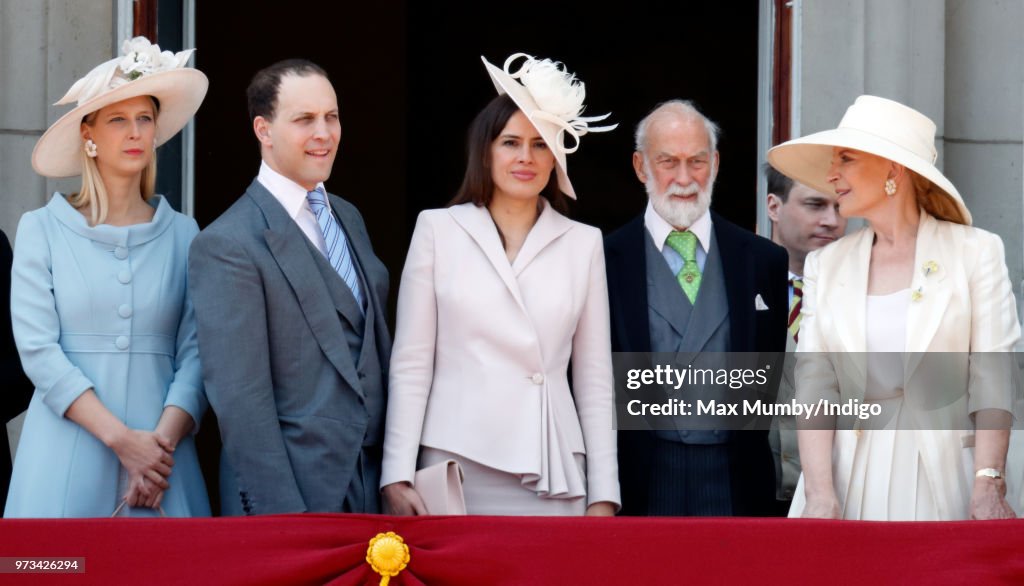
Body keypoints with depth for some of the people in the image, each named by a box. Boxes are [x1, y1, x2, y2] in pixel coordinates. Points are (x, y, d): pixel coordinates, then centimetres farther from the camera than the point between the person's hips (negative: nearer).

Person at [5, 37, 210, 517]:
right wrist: (122, 439, -13)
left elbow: (195, 352, 3)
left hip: (161, 457, 1)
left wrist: (164, 439, -13)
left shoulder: (182, 235, 7)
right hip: (68, 455, -1)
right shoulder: (41, 230, 3)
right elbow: (38, 350, -5)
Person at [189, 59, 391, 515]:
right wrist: (283, 512, -18)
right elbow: (240, 400, -15)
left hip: (370, 486, 7)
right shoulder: (227, 246, -12)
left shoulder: (349, 219, 14)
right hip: (291, 495, -7)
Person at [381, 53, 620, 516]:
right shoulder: (438, 230, 5)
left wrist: (603, 496, 3)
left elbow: (594, 377, 9)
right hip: (456, 467, -1)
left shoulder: (582, 243, 10)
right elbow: (410, 364, 3)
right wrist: (398, 477, -5)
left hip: (551, 476, 1)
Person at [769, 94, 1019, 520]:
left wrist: (988, 486, -17)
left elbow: (992, 381, -5)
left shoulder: (975, 252, 1)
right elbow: (814, 386, 1)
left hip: (943, 475, -2)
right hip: (849, 480, 2)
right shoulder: (825, 265, 9)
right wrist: (821, 495, -12)